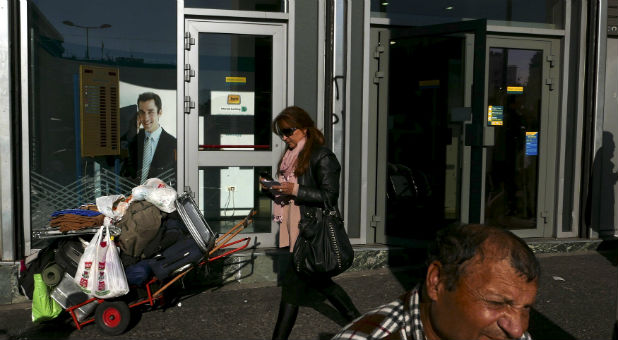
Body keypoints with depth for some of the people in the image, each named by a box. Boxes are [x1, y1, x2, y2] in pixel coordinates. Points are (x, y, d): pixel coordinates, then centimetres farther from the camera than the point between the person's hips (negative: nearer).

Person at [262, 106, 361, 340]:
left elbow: (330, 195, -17)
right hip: (294, 230, 9)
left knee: (292, 283, -3)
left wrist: (295, 190, -22)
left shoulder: (321, 157, -13)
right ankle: (355, 319, 32)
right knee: (317, 280, 17)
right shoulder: (291, 156, 13)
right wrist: (272, 189, 1)